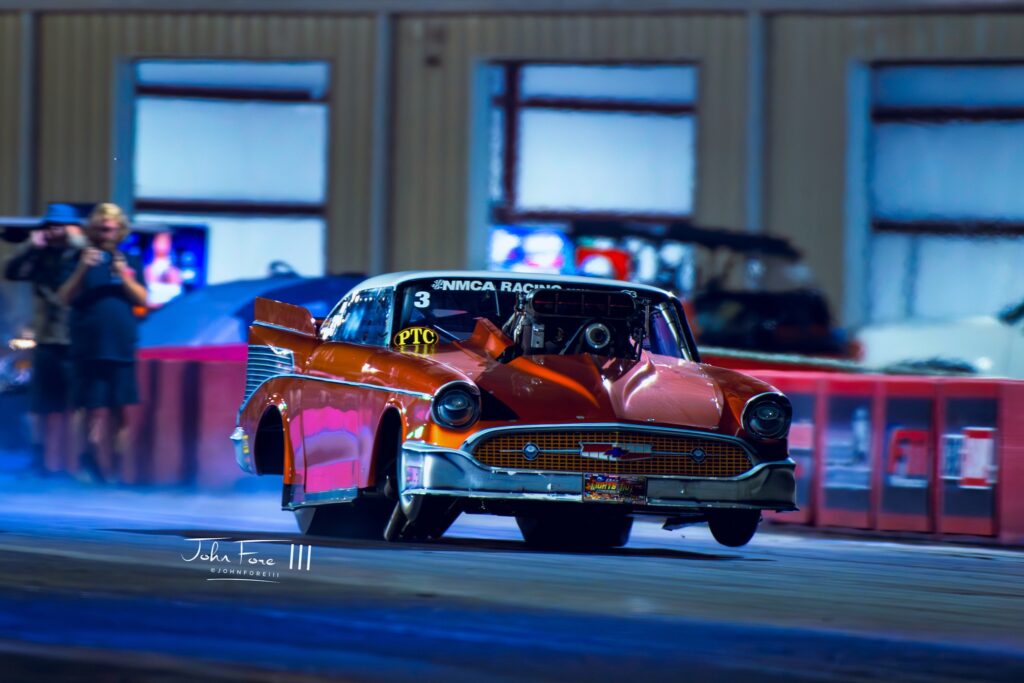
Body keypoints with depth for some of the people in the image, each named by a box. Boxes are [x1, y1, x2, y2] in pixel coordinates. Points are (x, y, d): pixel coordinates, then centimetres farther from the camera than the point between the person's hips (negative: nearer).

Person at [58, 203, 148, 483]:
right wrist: (82, 269, -16)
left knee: (118, 412, 4)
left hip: (122, 348, 3)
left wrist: (123, 276, -10)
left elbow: (142, 299, 6)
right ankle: (87, 461, -10)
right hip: (89, 350, -3)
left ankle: (111, 466, 11)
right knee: (94, 410, -10)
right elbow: (65, 298, -1)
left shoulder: (130, 262, 12)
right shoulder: (82, 259, 6)